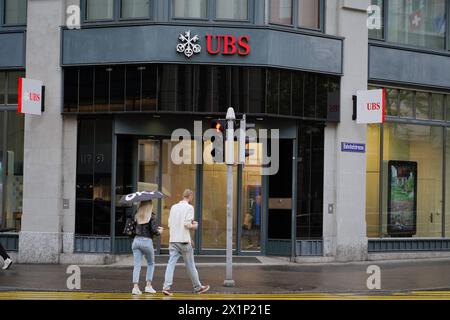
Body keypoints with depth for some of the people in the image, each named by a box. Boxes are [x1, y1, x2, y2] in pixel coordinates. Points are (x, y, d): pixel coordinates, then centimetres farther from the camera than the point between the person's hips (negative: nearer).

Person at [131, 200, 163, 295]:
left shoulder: (136, 216, 6)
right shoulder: (152, 217, -8)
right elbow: (154, 231, -13)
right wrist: (160, 231, 8)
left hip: (136, 240, 4)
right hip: (147, 241, -3)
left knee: (137, 265, 3)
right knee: (151, 264, 16)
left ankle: (135, 287, -6)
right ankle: (148, 286, 11)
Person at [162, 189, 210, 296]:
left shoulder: (173, 207, 12)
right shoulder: (189, 207, -6)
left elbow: (170, 224, 13)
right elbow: (187, 224, -16)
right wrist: (194, 226, 5)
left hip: (173, 240, 5)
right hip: (184, 240, -5)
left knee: (171, 263, -1)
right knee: (190, 265, 6)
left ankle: (166, 287, -13)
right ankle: (197, 287, 19)